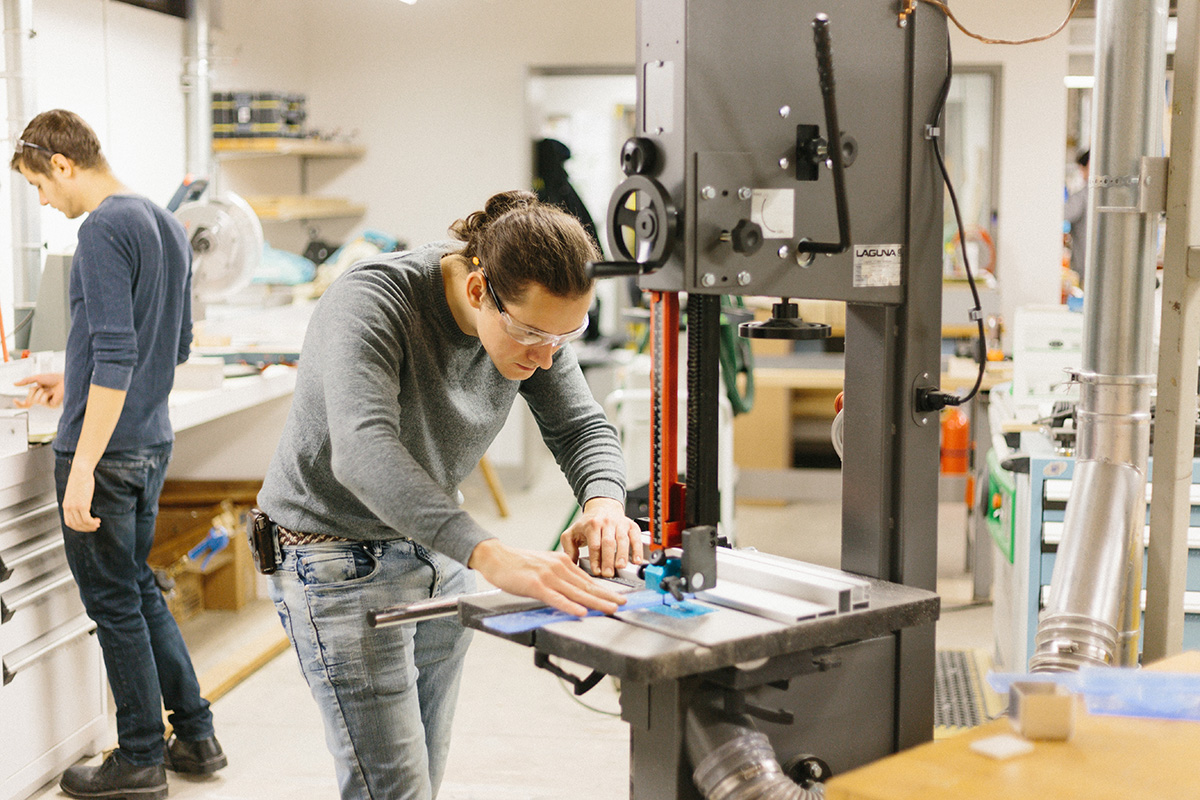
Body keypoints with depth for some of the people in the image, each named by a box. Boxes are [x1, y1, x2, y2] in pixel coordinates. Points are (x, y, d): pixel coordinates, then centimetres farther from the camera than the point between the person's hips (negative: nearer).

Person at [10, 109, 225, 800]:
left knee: (115, 603, 3)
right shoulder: (167, 225, 12)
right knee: (141, 590, 19)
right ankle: (196, 736, 24)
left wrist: (82, 470, -23)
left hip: (106, 452, -9)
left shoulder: (105, 230, -16)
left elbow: (115, 356, -23)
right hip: (153, 440, 9)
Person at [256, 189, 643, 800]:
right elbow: (362, 450, -43)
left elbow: (581, 425, -4)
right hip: (337, 559, -6)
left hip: (437, 551, 7)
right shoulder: (370, 301, -29)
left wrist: (603, 504, -28)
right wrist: (489, 555, -55)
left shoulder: (536, 315, -9)